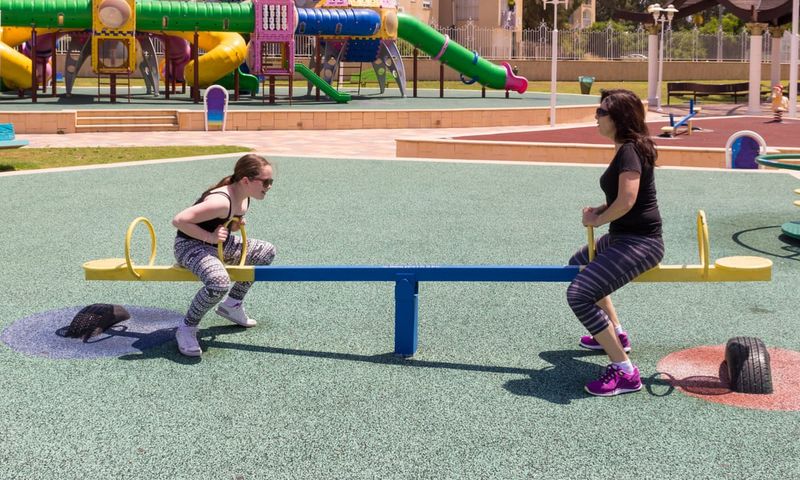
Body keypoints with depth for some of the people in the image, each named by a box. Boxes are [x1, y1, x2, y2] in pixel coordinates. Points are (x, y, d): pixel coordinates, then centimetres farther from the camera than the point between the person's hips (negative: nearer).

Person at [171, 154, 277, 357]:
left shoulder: (244, 199, -2)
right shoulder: (221, 201, -31)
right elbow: (178, 220, -33)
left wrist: (236, 226, -2)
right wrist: (210, 237, -30)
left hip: (219, 244, 10)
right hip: (191, 245, -10)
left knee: (267, 251, 13)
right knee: (219, 283, -38)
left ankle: (232, 305, 21)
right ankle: (186, 329, -14)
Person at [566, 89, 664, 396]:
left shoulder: (629, 150, -19)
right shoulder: (627, 148, 11)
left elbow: (627, 200, -29)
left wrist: (598, 219, -13)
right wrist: (600, 210, 1)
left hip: (639, 242, -11)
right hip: (623, 236, 11)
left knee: (579, 295, -22)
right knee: (579, 264, 33)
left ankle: (625, 373, -18)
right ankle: (615, 334, 37)